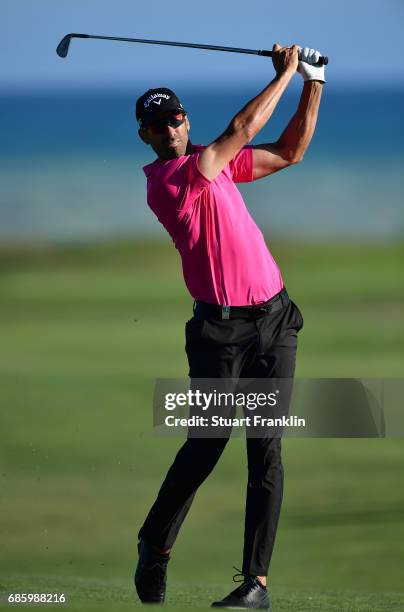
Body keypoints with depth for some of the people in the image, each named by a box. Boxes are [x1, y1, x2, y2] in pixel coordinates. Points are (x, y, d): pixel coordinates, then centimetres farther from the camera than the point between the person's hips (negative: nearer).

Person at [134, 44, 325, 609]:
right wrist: (285, 74, -4)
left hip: (274, 318, 6)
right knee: (207, 443, -9)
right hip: (220, 326, -6)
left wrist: (313, 84, 12)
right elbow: (242, 130, -14)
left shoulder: (216, 163, 14)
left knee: (266, 450, -2)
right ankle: (155, 546, 16)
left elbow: (290, 151, 21)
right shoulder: (167, 180, -11)